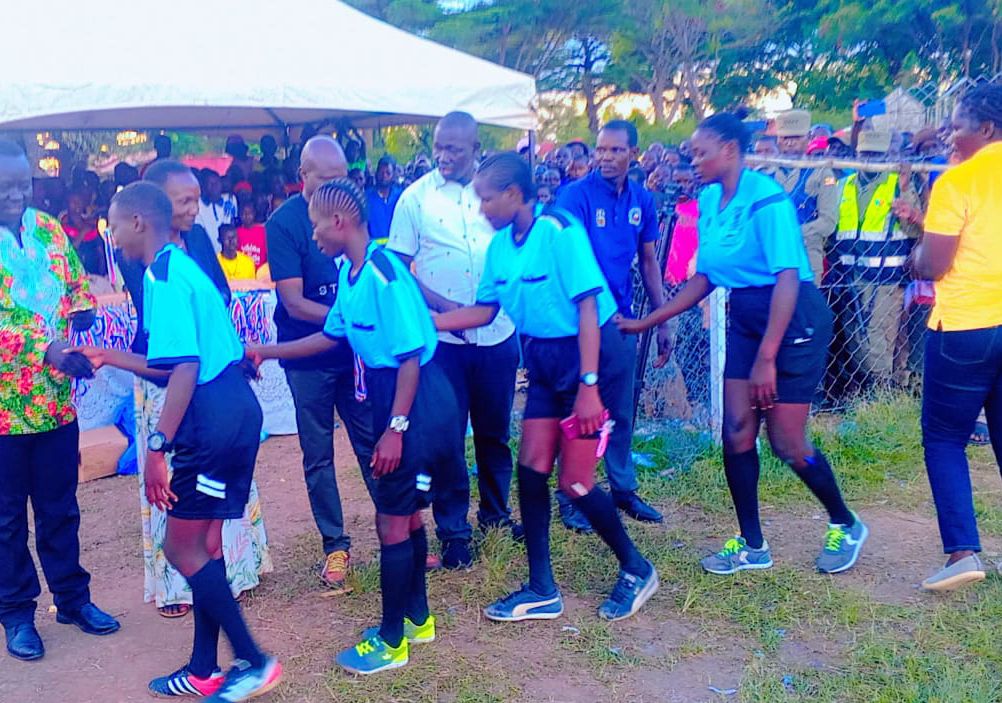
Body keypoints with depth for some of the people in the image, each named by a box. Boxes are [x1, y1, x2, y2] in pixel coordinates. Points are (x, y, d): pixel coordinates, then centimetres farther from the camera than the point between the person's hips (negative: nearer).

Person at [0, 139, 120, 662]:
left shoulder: (49, 229, 4)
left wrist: (82, 311, -9)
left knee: (60, 508, 17)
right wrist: (47, 352, -30)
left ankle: (72, 598, 32)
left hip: (57, 400, 4)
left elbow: (78, 282, 12)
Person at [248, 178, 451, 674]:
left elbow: (410, 355, -22)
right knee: (405, 512, 18)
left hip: (418, 403, -9)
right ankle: (417, 618, 35)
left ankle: (391, 641, 16)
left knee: (392, 520, 0)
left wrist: (395, 427, -21)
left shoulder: (384, 272, -22)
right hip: (390, 395, 9)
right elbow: (331, 336, 20)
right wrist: (266, 352, 21)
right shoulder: (349, 273, 7)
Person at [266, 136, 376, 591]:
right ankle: (335, 546, 22)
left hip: (355, 349, 3)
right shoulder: (283, 223, -10)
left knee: (374, 444, 8)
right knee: (318, 456, 8)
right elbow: (293, 302, -15)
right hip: (309, 357, -3)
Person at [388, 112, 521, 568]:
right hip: (442, 337, -2)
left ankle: (495, 511, 34)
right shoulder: (416, 197, -2)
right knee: (448, 435, 4)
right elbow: (399, 266, -2)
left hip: (498, 333, 2)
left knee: (495, 430, 14)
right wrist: (444, 306, -14)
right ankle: (453, 530, 18)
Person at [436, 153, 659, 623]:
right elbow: (484, 311, 10)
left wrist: (589, 386, -24)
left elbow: (587, 307, -21)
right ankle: (542, 590, 17)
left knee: (574, 481, -4)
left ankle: (636, 569, 21)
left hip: (592, 355, -8)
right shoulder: (500, 245, 4)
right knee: (531, 468, 3)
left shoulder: (559, 231, -18)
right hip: (544, 358, 8)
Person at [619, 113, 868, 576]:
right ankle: (752, 545, 17)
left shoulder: (765, 198, -19)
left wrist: (766, 358, -26)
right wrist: (645, 323, 6)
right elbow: (704, 279, 10)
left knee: (786, 441, -1)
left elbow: (788, 279, -24)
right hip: (744, 317, 7)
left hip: (793, 318, -7)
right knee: (737, 431, 3)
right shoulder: (708, 201, 5)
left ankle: (845, 525, 26)